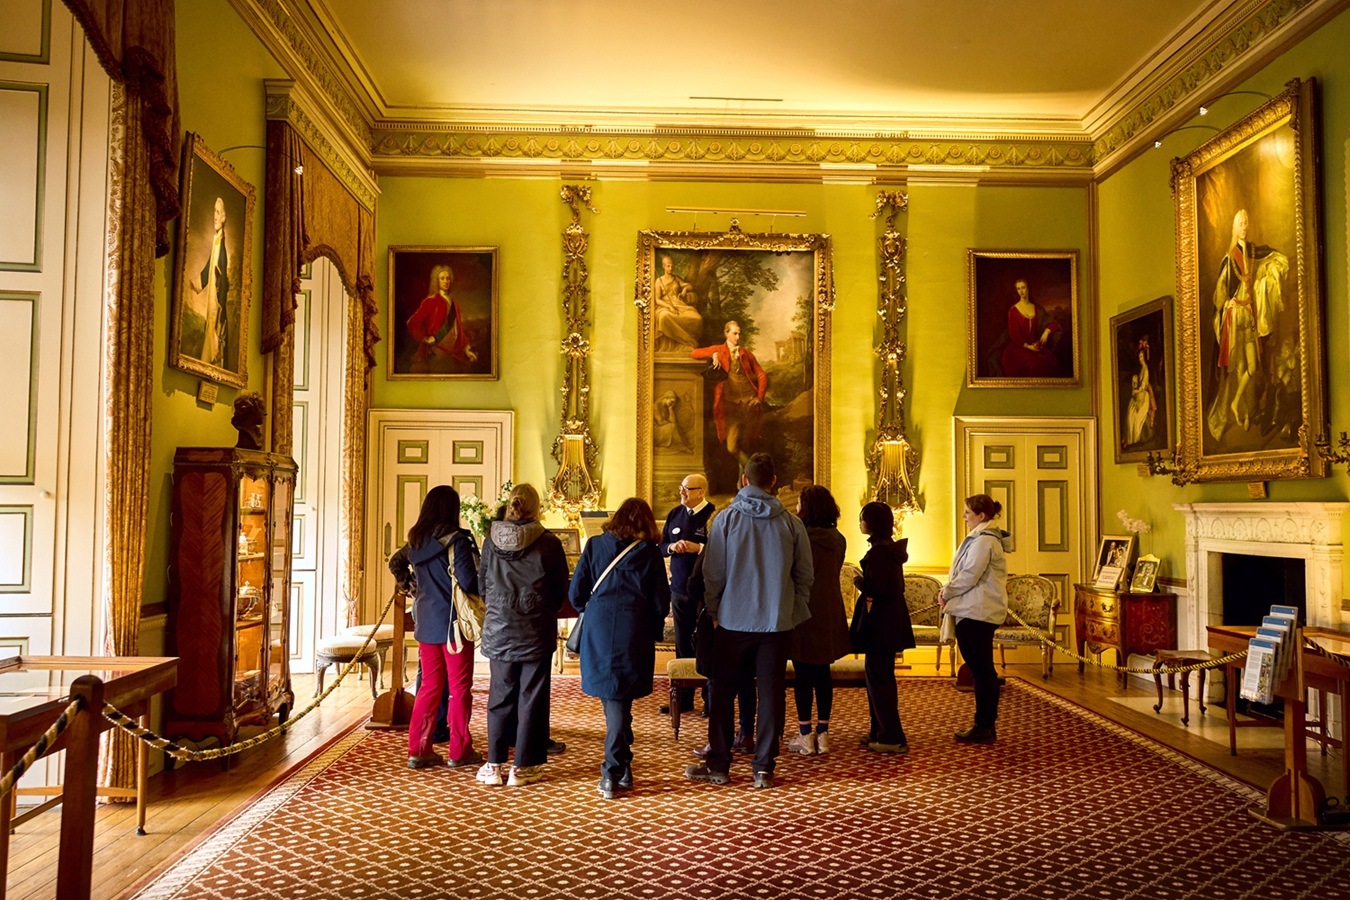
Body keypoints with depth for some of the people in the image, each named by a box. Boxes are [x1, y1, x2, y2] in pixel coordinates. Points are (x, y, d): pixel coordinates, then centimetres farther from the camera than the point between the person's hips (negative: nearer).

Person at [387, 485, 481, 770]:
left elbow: (395, 563, 23)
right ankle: (459, 751, 10)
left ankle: (418, 749, 15)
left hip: (426, 621, 6)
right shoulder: (456, 540, -15)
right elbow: (468, 582, -20)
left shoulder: (415, 540, 6)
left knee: (429, 686, 14)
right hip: (453, 620, -6)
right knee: (458, 687, 4)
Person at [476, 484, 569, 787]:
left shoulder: (491, 541, -3)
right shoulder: (549, 544, -10)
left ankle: (494, 765, 18)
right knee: (531, 697, 7)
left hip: (498, 629, 3)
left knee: (500, 696, 13)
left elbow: (482, 584, 8)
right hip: (536, 631, -2)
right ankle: (523, 767, 13)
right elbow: (561, 591, -1)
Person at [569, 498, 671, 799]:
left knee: (612, 698, 10)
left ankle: (619, 769, 13)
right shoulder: (650, 553, 1)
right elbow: (661, 603, 2)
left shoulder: (594, 545, 5)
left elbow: (576, 593, 4)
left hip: (598, 630, 1)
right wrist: (654, 631, 18)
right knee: (621, 699, 7)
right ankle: (614, 771, 8)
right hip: (634, 633, -1)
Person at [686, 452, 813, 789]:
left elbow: (712, 573, -4)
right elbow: (805, 575, 4)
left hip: (734, 620, -1)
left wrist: (714, 611, 9)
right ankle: (764, 768, 12)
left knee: (722, 692, 10)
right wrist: (795, 612, 15)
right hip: (777, 622, 1)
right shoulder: (791, 523, -2)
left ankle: (718, 765, 15)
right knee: (770, 694, 8)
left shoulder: (726, 518, -6)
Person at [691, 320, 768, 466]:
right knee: (732, 447, -15)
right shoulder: (719, 349, 10)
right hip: (731, 403, -2)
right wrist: (713, 355, -10)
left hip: (750, 403, 2)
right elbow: (693, 353, 3)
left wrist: (760, 397, 4)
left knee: (746, 447, 2)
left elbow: (762, 374, 16)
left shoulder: (746, 353, 15)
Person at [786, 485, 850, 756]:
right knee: (823, 673, 12)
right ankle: (823, 734, 16)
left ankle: (805, 736, 6)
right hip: (829, 613, 5)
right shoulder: (838, 539, 3)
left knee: (802, 675, 3)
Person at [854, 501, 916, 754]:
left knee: (878, 679, -4)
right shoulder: (891, 548, 13)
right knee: (881, 678, 16)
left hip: (880, 624, -10)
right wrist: (866, 581, 13)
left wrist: (858, 580, -6)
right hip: (891, 621, 10)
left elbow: (875, 588, -24)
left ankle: (892, 739, 0)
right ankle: (880, 732, 25)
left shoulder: (879, 551, -18)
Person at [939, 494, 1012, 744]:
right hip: (978, 612, 11)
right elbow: (966, 572, 21)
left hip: (977, 614, -11)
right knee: (983, 669, 14)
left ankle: (984, 727, 2)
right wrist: (948, 592, 7)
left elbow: (969, 576, -19)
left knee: (981, 669, -4)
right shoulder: (983, 537, 18)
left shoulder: (983, 541, -15)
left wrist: (946, 593, -6)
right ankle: (985, 723, 21)